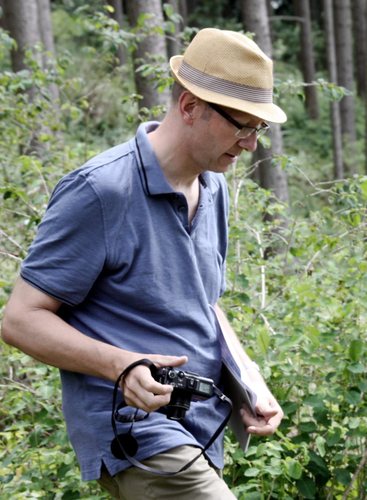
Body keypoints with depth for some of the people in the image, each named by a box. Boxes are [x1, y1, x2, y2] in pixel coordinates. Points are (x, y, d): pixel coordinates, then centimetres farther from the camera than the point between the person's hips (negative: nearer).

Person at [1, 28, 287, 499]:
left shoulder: (214, 190, 11)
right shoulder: (98, 191, -16)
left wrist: (249, 379, 7)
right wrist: (123, 365, -28)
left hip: (199, 437, 8)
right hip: (134, 433, -8)